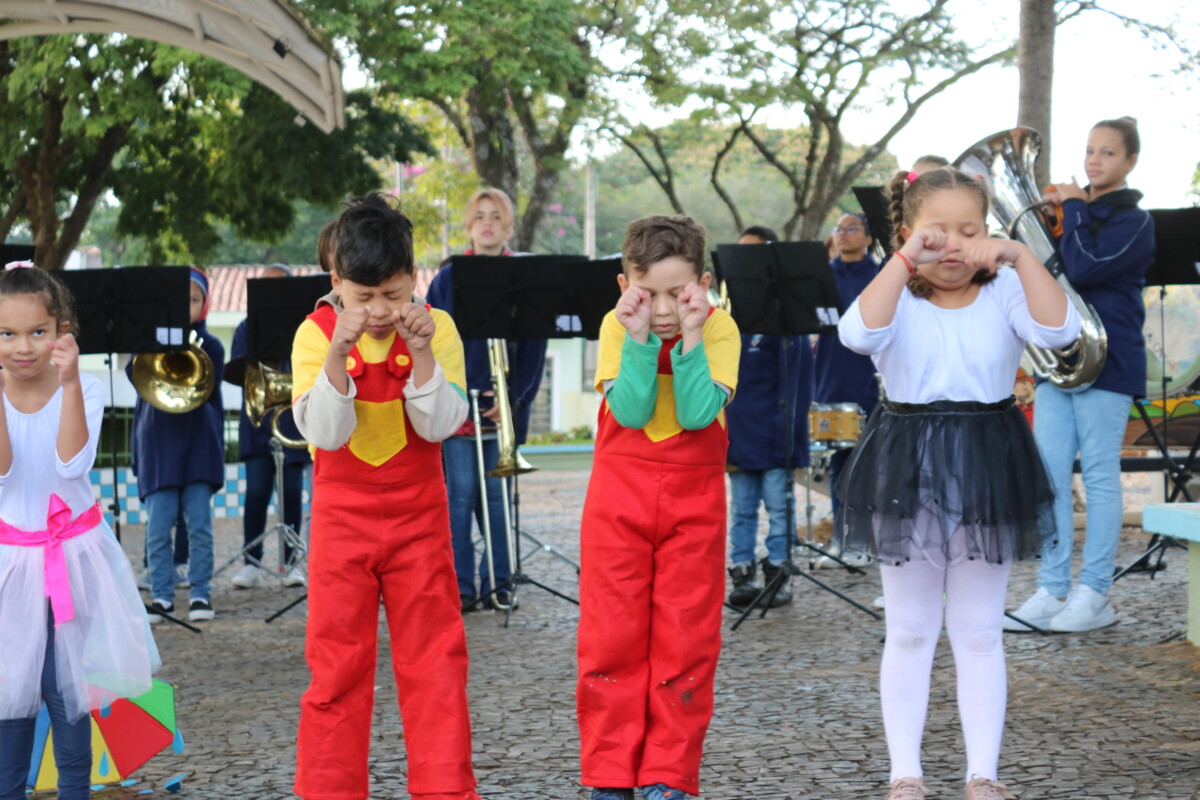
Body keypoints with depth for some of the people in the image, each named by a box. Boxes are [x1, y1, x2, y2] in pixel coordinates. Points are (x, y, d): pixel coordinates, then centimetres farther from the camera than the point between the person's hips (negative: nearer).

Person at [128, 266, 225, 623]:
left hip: (198, 443, 0)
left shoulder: (210, 346, 8)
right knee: (158, 524, -2)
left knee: (199, 522, -3)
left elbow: (209, 394, 0)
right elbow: (133, 373, -7)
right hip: (157, 442, 0)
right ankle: (161, 595, 4)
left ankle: (200, 594, 5)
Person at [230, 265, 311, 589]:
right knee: (256, 491, -6)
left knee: (292, 492, 2)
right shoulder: (248, 327, 10)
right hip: (258, 420, 0)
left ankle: (291, 562, 11)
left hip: (294, 420, 0)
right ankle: (251, 562, 2)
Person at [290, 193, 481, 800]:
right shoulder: (316, 334, -7)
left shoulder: (435, 328, -5)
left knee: (434, 658, 3)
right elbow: (324, 432, -16)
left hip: (417, 513, 1)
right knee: (337, 661, 4)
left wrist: (420, 354, -24)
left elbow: (439, 426, -12)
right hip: (343, 515, 0)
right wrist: (338, 356, -28)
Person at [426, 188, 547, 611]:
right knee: (460, 493, -3)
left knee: (497, 493, 3)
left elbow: (534, 347, 2)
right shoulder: (448, 278, 8)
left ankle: (498, 583, 10)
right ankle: (459, 587, 0)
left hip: (503, 405, 0)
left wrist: (515, 397, -10)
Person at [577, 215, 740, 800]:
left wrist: (691, 337, -25)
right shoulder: (615, 326, -6)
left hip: (693, 495, 0)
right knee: (612, 635, 1)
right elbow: (629, 412, -17)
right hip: (621, 491, 0)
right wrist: (640, 338, -24)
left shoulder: (720, 328, -8)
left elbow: (700, 414, -20)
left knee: (686, 638, 2)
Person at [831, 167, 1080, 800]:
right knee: (909, 633, 9)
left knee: (979, 633, 9)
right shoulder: (898, 297, -3)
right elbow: (859, 334, -26)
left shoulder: (1004, 293, 0)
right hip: (906, 469, -1)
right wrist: (905, 260, -30)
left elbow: (1058, 330, -20)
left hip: (988, 469, 1)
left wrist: (1022, 257, -25)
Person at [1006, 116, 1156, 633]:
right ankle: (1052, 590, 6)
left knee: (1100, 478, -2)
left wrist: (1072, 208, -9)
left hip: (1106, 359, -6)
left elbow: (1083, 269, -20)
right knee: (1049, 475, 1)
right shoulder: (1069, 210, 17)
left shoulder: (1133, 221, -5)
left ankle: (1094, 595, 4)